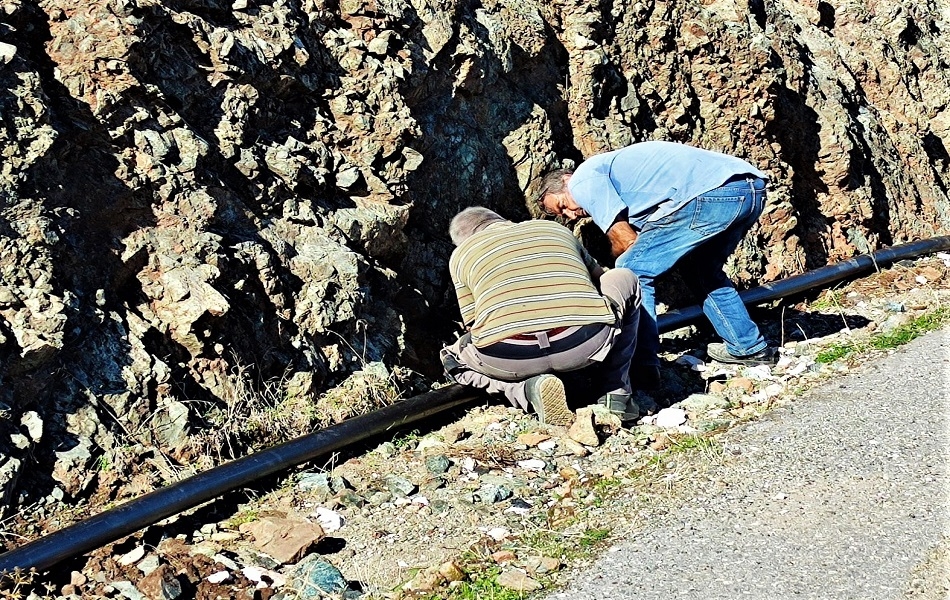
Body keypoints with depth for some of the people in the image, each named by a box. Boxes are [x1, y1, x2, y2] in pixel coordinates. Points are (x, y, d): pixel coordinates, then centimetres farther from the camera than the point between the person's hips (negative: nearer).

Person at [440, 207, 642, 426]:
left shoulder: (460, 254, 25)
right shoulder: (557, 229, 30)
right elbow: (598, 280, 44)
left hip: (508, 359, -1)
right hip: (585, 343, 2)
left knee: (454, 357, 34)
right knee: (624, 279, 33)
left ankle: (529, 389, 3)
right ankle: (613, 394, 22)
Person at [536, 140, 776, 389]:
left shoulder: (583, 180, 8)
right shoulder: (613, 168, 34)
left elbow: (625, 240, 1)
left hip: (711, 193, -10)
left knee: (634, 272, 0)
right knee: (703, 271, 32)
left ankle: (642, 366, -2)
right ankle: (749, 346, 39)